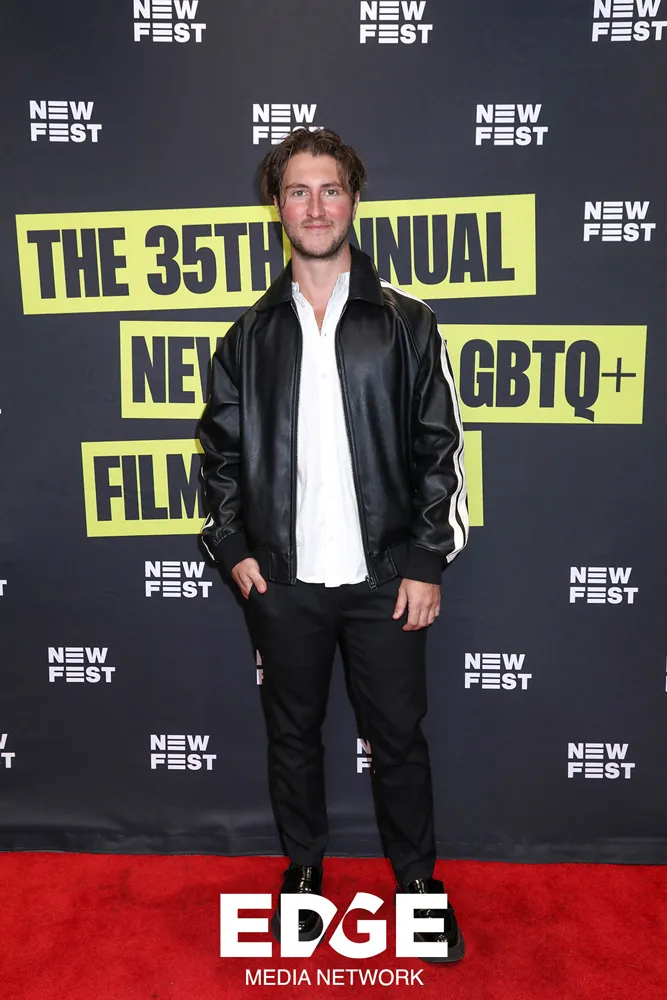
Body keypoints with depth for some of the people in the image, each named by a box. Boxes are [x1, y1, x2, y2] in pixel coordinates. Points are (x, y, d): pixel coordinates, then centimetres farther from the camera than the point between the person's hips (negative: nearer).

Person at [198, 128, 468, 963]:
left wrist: (427, 561, -7)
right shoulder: (251, 334, 6)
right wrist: (234, 548, 0)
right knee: (292, 734, 16)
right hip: (283, 581, 2)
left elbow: (440, 449, -2)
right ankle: (303, 868, 38)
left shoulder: (406, 323, 0)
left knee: (398, 737, 10)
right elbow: (220, 447, 10)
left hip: (384, 578, -1)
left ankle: (417, 877, 33)